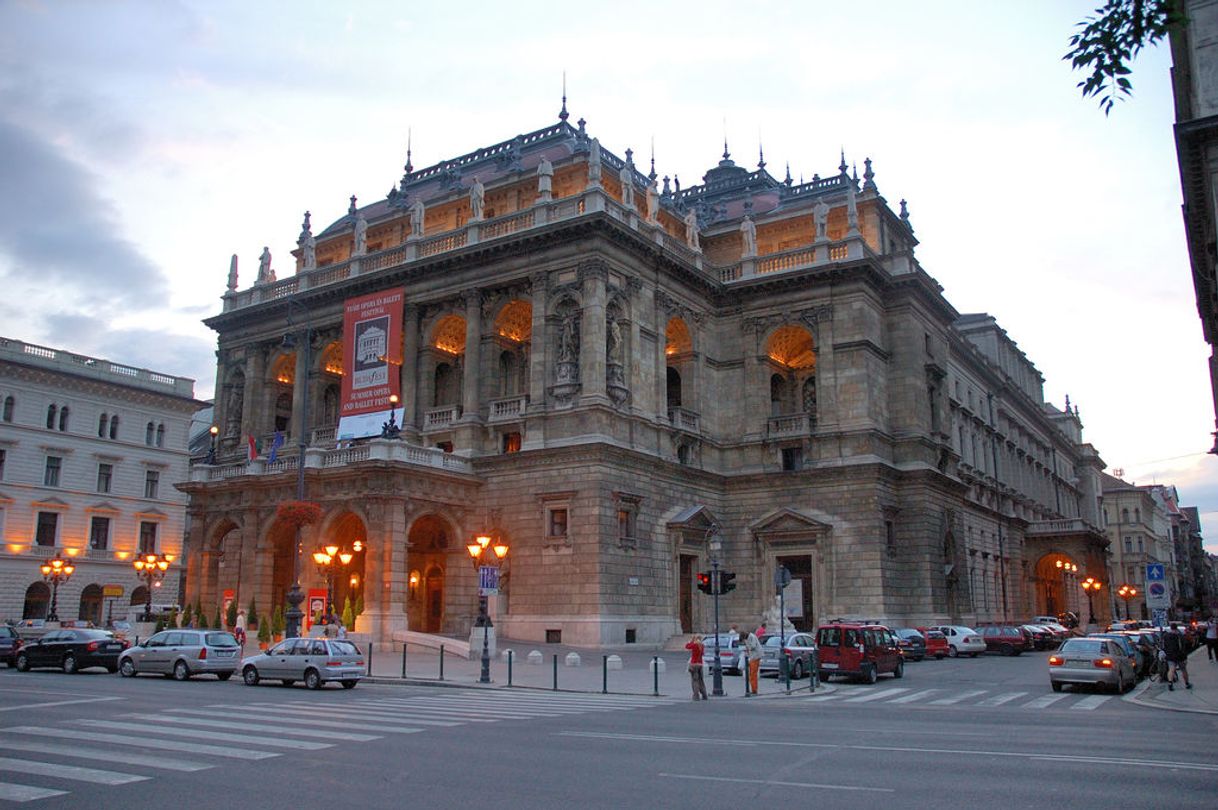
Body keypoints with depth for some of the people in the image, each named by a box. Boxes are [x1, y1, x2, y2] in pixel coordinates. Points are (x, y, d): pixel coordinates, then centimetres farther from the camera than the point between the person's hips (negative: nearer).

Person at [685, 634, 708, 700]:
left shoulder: (694, 645, -14)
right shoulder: (702, 646, 2)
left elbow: (686, 646, -1)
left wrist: (691, 640, 3)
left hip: (694, 664, -6)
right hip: (700, 664, 6)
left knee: (694, 680, -3)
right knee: (701, 680, 14)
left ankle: (696, 696, -9)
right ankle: (704, 696, 15)